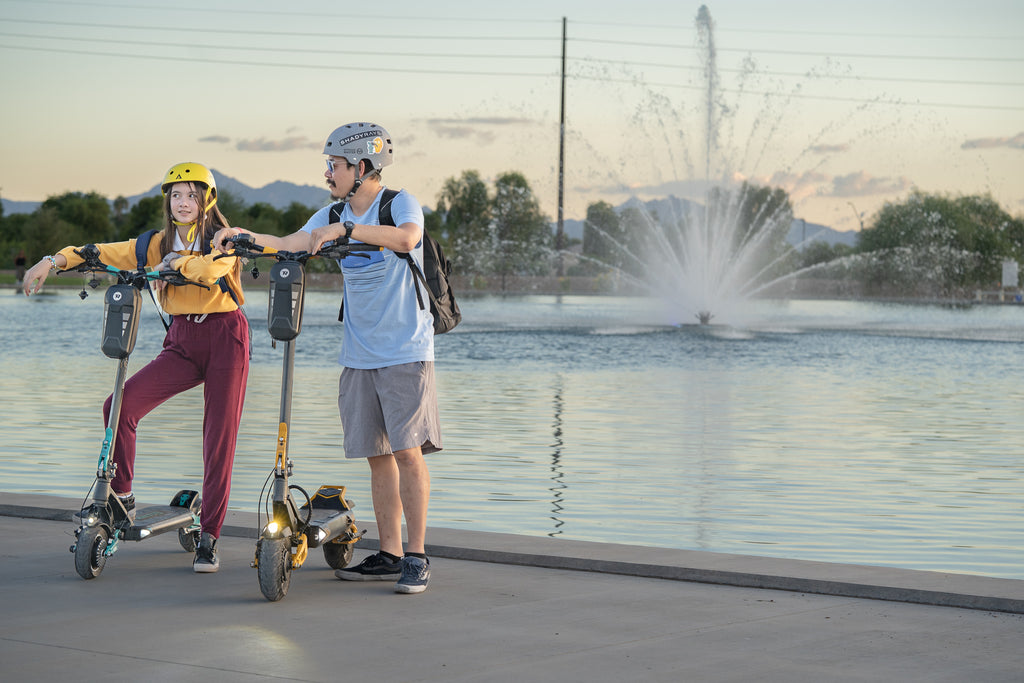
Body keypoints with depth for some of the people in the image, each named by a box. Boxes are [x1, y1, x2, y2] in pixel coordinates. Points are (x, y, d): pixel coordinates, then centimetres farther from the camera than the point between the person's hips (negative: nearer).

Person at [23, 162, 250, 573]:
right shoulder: (158, 245, 9)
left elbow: (212, 269, -27)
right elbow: (105, 253, 1)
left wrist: (172, 262, -16)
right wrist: (54, 260, -11)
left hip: (224, 337, -4)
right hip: (181, 341, 4)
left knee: (220, 439, -7)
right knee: (120, 405, -15)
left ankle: (208, 538, -2)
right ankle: (120, 496, 0)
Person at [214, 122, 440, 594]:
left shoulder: (400, 204, -8)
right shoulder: (333, 215, 11)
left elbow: (406, 238, -30)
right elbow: (288, 245, 3)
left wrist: (346, 229, -37)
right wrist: (243, 236, -13)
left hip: (406, 352, -6)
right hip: (359, 355, 6)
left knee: (407, 450, -10)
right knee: (378, 455, 7)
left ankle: (416, 557, -4)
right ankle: (389, 556, 13)